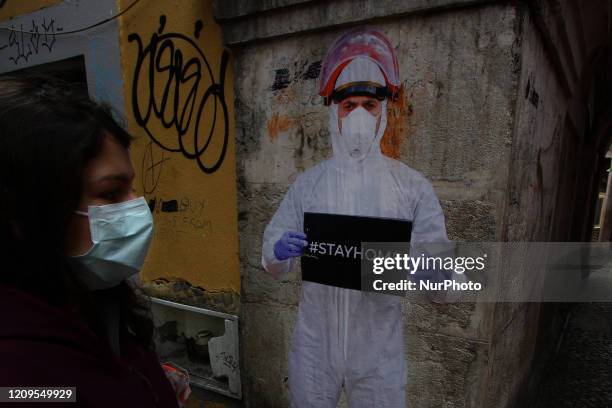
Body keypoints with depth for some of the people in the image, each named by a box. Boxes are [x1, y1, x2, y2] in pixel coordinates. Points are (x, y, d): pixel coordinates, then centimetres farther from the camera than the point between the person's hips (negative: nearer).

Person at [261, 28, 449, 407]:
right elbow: (272, 262, 0)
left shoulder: (414, 186, -6)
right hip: (313, 344, 2)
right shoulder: (308, 182, -2)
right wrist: (279, 252, -22)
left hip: (379, 349, -1)